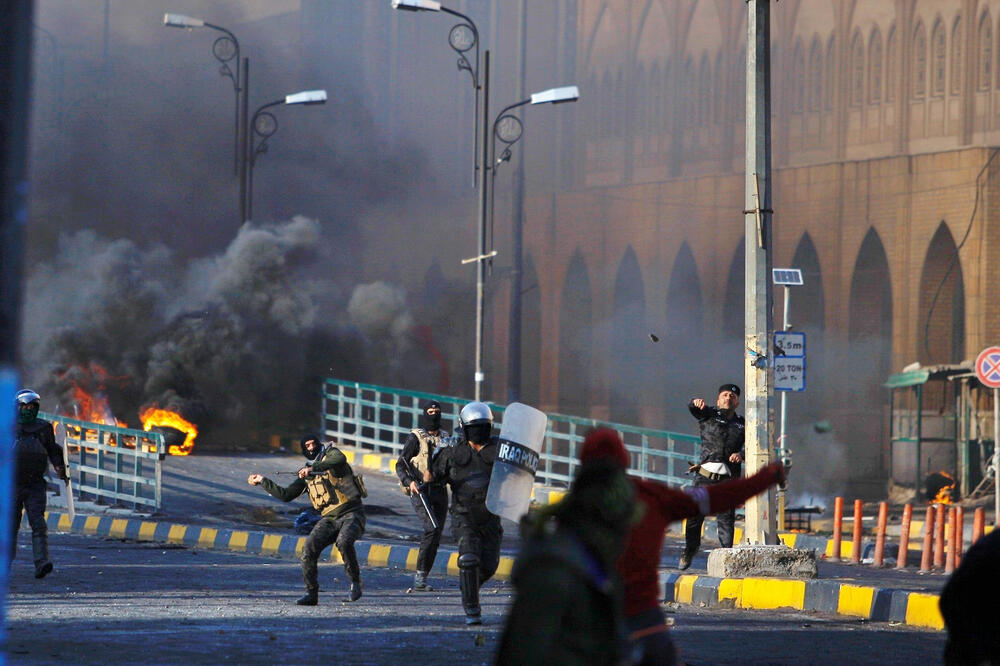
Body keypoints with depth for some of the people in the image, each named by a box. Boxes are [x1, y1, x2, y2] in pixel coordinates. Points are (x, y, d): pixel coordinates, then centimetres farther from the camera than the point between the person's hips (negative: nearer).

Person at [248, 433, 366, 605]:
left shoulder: (331, 454, 1)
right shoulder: (307, 476, 18)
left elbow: (340, 459, -25)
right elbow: (286, 495, 21)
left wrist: (314, 468, -34)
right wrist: (263, 481, 19)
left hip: (351, 514, -6)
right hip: (329, 519, 6)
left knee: (344, 541, -34)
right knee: (309, 549, -14)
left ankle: (355, 583, -17)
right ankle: (311, 594, -3)